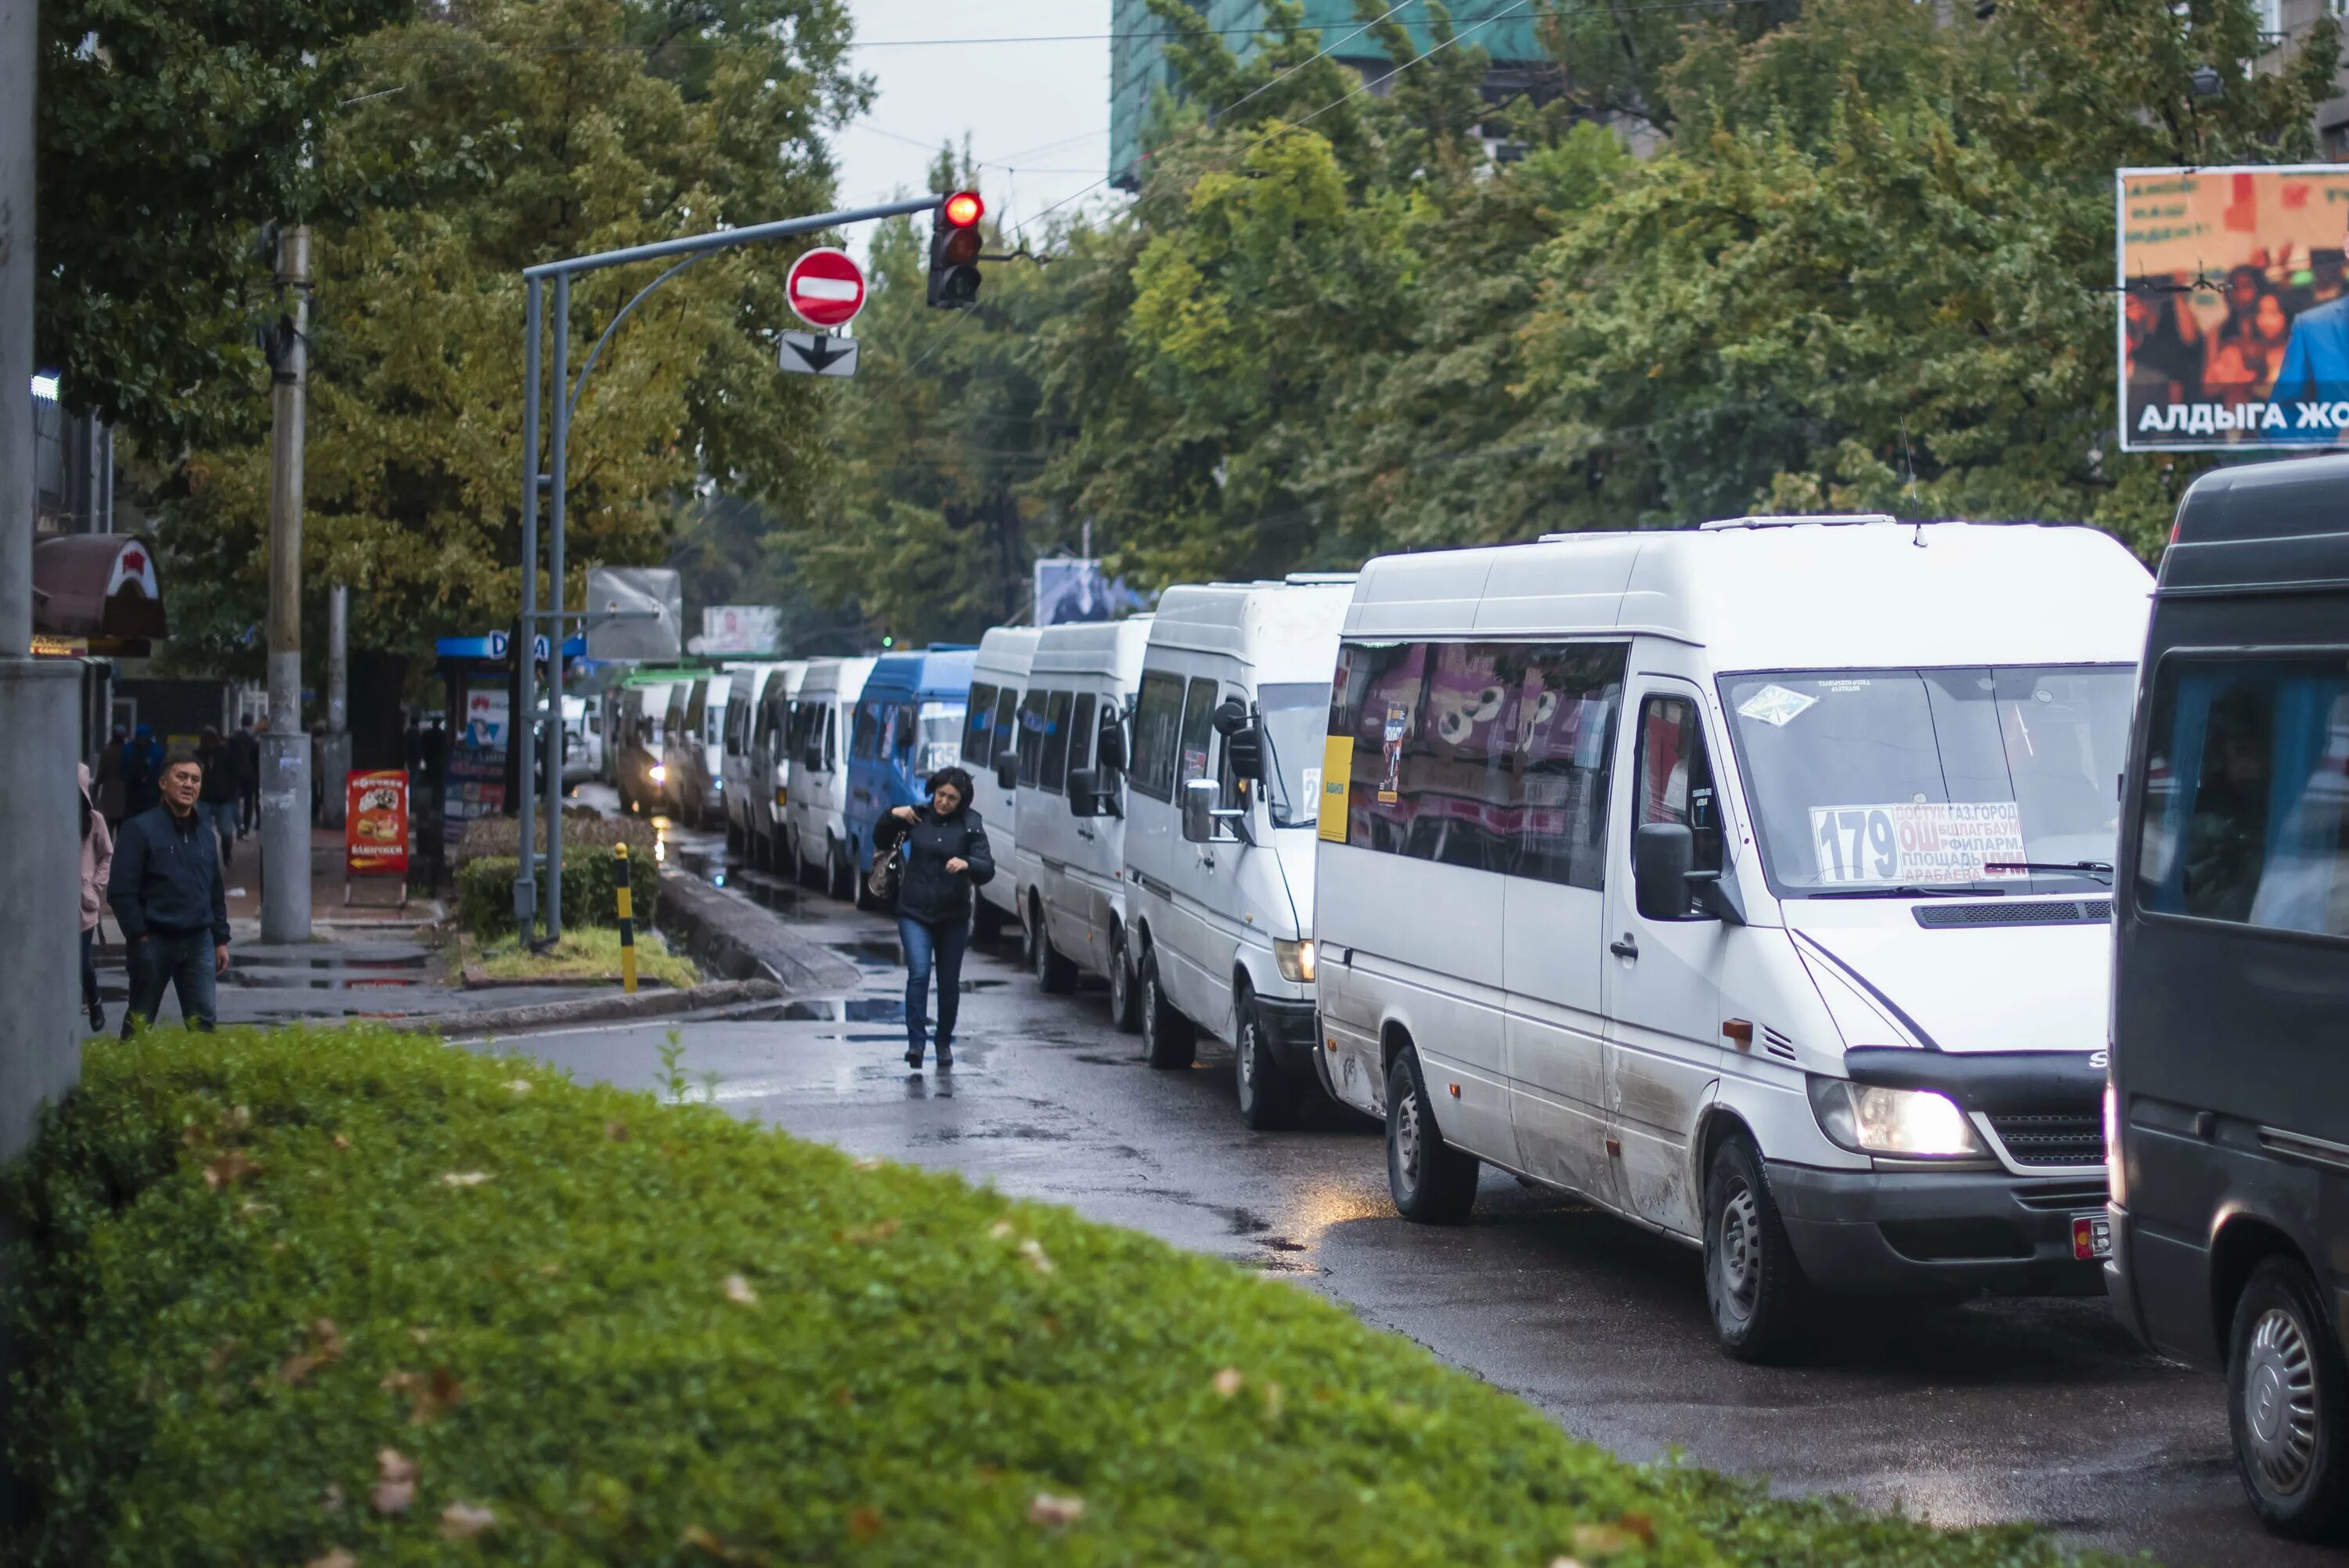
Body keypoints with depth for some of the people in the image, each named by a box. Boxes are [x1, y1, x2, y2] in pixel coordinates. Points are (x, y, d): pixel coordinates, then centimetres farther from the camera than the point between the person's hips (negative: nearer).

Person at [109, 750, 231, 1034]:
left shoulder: (204, 834, 14)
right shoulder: (140, 829, -6)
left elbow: (216, 893, 20)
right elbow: (120, 891, -10)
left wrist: (221, 939, 15)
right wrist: (138, 936, -14)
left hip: (198, 941, 5)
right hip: (154, 941, -5)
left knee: (203, 1019, 3)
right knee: (140, 1021, 4)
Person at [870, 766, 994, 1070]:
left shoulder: (970, 826, -4)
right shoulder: (918, 817, 1)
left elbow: (987, 870, -13)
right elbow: (882, 843, 14)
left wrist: (967, 864, -34)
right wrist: (892, 817, -5)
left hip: (953, 918, 0)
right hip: (914, 913, 0)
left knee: (949, 983, 9)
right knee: (919, 974, -18)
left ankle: (945, 1043, 27)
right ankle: (915, 1042, -19)